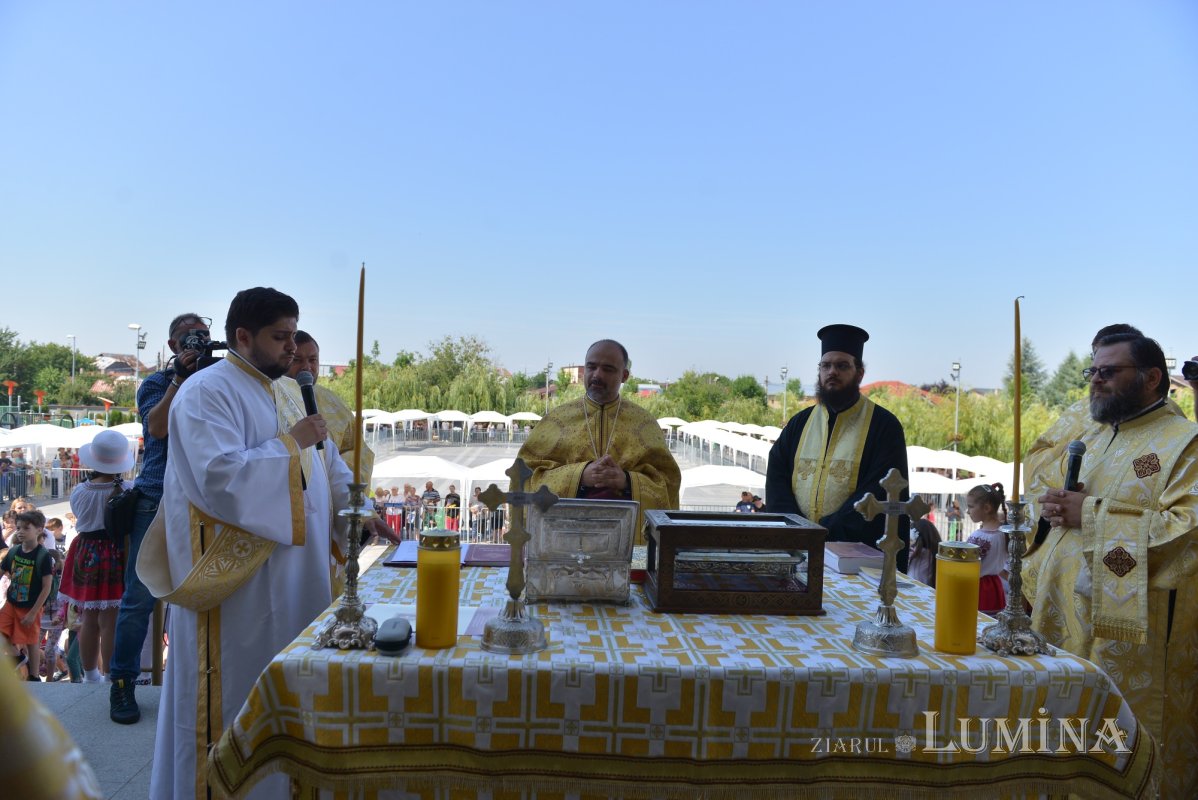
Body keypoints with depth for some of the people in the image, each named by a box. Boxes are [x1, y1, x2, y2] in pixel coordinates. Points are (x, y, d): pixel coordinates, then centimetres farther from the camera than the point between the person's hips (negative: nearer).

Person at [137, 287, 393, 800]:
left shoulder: (288, 391, 14)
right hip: (235, 575, -8)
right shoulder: (207, 392, -12)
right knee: (236, 694, 3)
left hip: (295, 571, 8)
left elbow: (324, 460, 17)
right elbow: (221, 475, -26)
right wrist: (290, 441, -17)